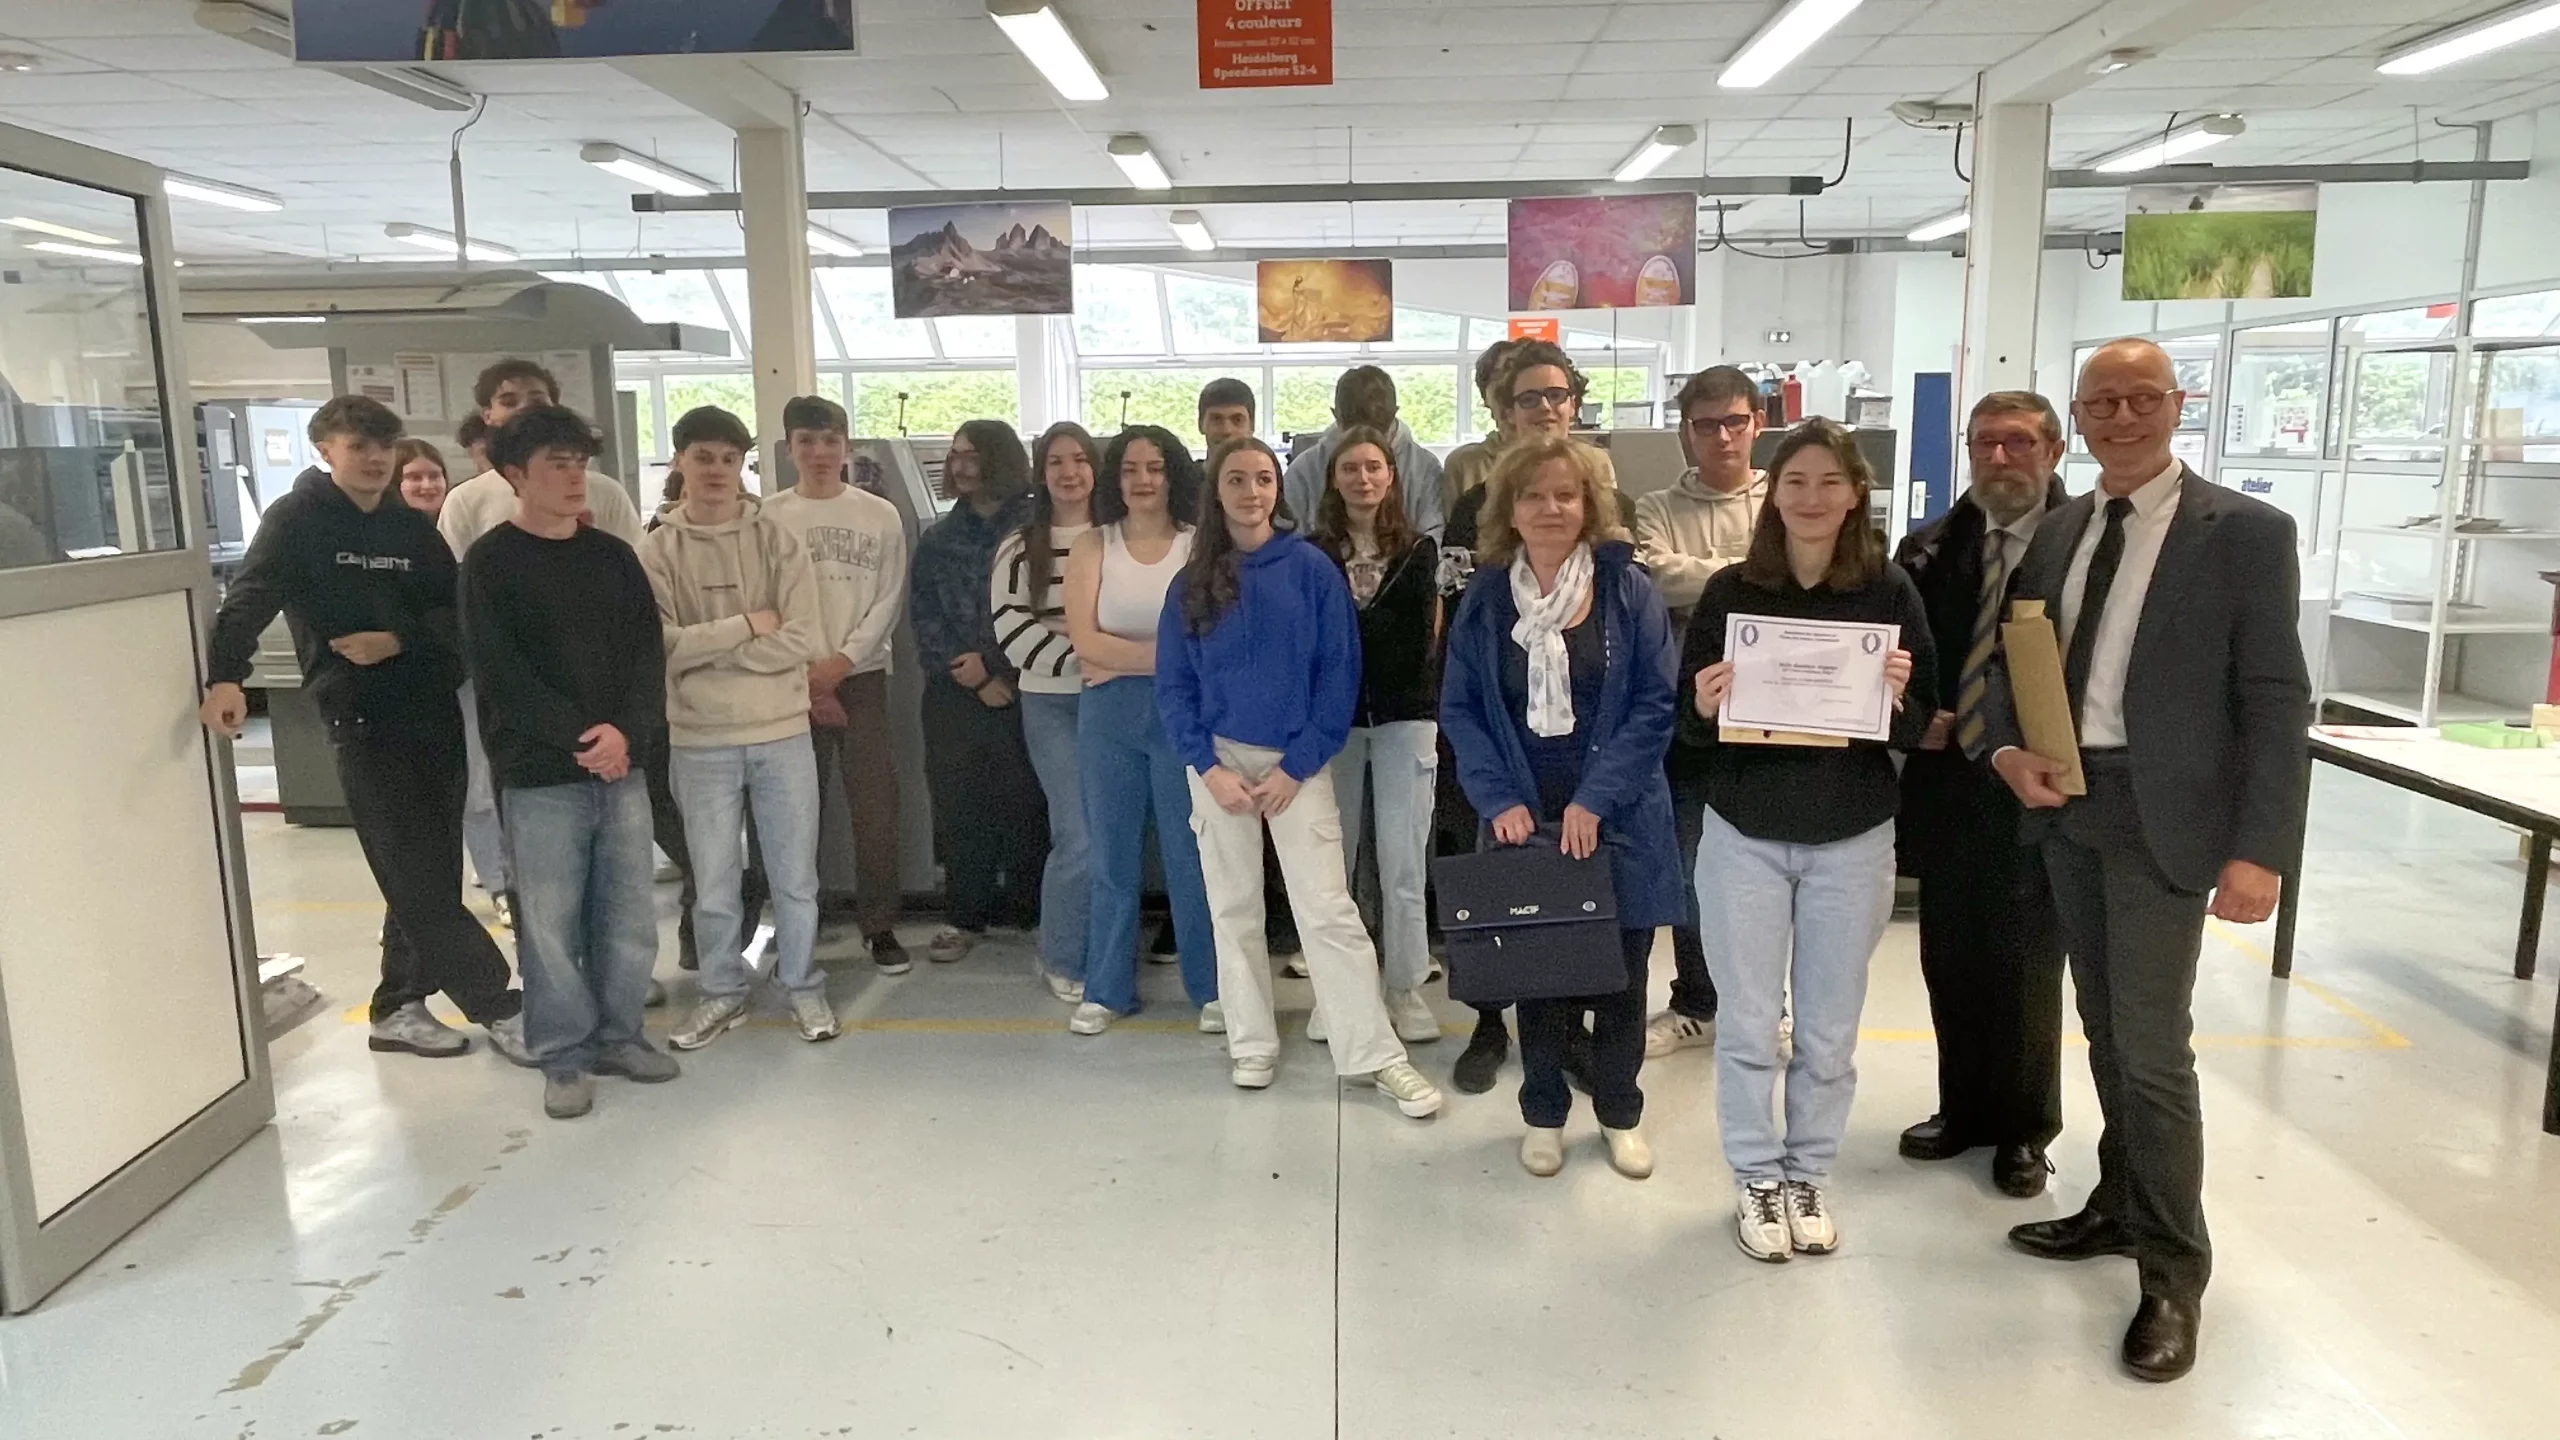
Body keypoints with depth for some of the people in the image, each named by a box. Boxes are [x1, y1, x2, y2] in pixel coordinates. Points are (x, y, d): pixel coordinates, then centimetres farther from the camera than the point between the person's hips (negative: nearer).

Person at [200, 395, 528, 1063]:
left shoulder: (413, 529, 12)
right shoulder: (295, 520, -1)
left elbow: (459, 613, 7)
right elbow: (248, 601, -14)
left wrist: (398, 639, -12)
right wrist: (226, 677, -31)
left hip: (436, 714, 5)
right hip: (363, 723, -5)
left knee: (431, 877, 8)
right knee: (415, 881, -6)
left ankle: (400, 1006, 21)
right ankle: (499, 1006, 0)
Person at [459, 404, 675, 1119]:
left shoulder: (613, 556, 10)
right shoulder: (490, 563, -3)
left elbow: (647, 652, 5)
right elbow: (498, 672, -10)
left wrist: (626, 732, -12)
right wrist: (581, 737, -16)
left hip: (622, 765, 4)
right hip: (539, 773, -4)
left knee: (630, 914, 9)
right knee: (551, 920, 2)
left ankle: (618, 1034, 26)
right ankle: (564, 1054, 16)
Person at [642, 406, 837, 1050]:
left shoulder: (777, 539, -2)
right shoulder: (657, 550, -1)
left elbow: (807, 640, -11)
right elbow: (658, 647, -12)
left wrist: (707, 648, -11)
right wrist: (747, 624, -14)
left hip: (783, 734, 0)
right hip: (701, 742, 0)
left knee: (794, 875, 10)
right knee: (714, 882, 11)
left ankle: (803, 986, 26)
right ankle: (723, 992, 29)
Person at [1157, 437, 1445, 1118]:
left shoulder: (1312, 568, -3)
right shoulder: (1191, 583, 3)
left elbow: (1340, 674, -4)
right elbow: (1173, 684, 3)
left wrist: (1297, 767, -10)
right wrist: (1208, 768, -9)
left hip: (1298, 763, -2)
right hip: (1219, 761, 3)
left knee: (1329, 911, -5)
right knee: (1233, 908, 9)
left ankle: (1377, 1055, 2)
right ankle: (1251, 1043, 22)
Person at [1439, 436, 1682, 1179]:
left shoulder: (1629, 589, -4)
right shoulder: (1483, 596, 2)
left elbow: (1657, 704, -8)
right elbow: (1459, 708, 1)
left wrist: (1595, 799, -16)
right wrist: (1499, 799, -12)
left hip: (1615, 818, -1)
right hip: (1524, 818, 1)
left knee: (1621, 970, 10)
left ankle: (1620, 1112, 30)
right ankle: (1543, 1112, 28)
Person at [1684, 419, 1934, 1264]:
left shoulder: (1890, 592, -2)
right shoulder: (1730, 591, -3)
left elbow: (1923, 726, 1)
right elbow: (1690, 723, 1)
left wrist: (1896, 701, -20)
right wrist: (1703, 708, -21)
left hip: (1852, 840, 1)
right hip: (1744, 835, 0)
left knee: (1830, 1028, 11)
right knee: (1748, 1025, 7)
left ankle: (1809, 1176, 30)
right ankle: (1757, 1180, 25)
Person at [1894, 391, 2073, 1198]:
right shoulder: (1931, 550, 5)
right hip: (1946, 783, 4)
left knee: (2025, 966, 7)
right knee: (1950, 960, 13)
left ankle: (2024, 1130, 24)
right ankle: (1964, 1109, 30)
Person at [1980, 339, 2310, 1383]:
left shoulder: (2246, 532, -8)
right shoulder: (2057, 530, 8)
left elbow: (2276, 704, -11)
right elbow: (2009, 659, 12)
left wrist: (2259, 850, -17)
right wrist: (2005, 748, -8)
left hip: (2162, 815, -5)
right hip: (2064, 803, 6)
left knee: (2152, 1044, -5)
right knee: (2105, 1029, 17)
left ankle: (2172, 1272, 11)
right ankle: (2122, 1206, 34)